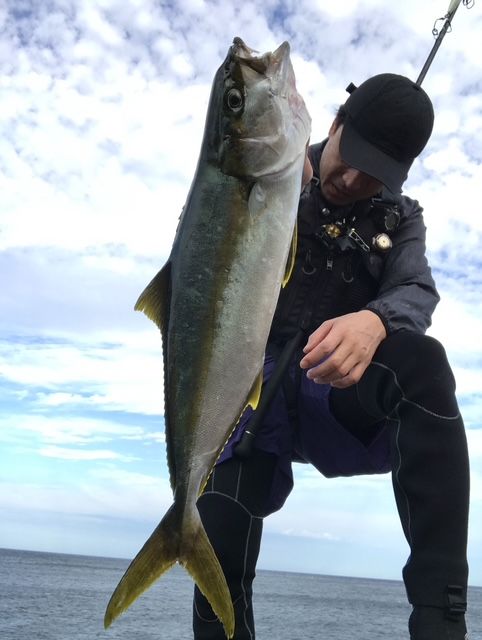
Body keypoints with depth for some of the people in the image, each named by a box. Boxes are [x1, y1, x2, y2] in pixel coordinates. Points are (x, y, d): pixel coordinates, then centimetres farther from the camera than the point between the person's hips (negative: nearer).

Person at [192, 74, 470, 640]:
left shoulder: (399, 218, 11)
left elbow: (416, 293, -8)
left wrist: (374, 321, -34)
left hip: (341, 390, 1)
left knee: (420, 361, -32)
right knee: (222, 545, -23)